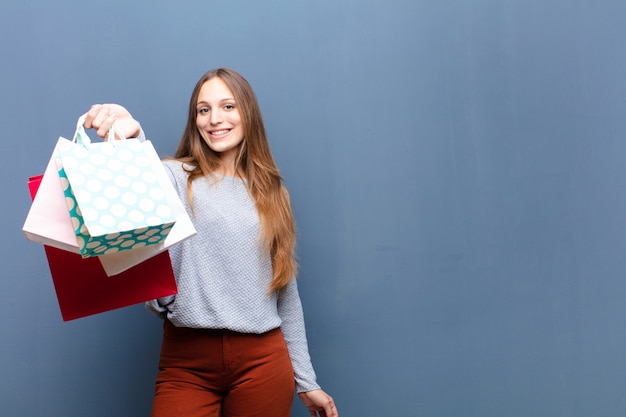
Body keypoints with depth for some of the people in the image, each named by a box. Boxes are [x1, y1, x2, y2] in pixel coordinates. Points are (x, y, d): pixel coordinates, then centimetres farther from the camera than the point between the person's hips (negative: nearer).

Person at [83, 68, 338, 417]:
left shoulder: (271, 192, 10)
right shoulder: (176, 179, 0)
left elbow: (287, 292, 13)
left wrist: (306, 381, 14)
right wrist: (131, 138, -47)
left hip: (262, 361, 3)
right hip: (186, 363, -2)